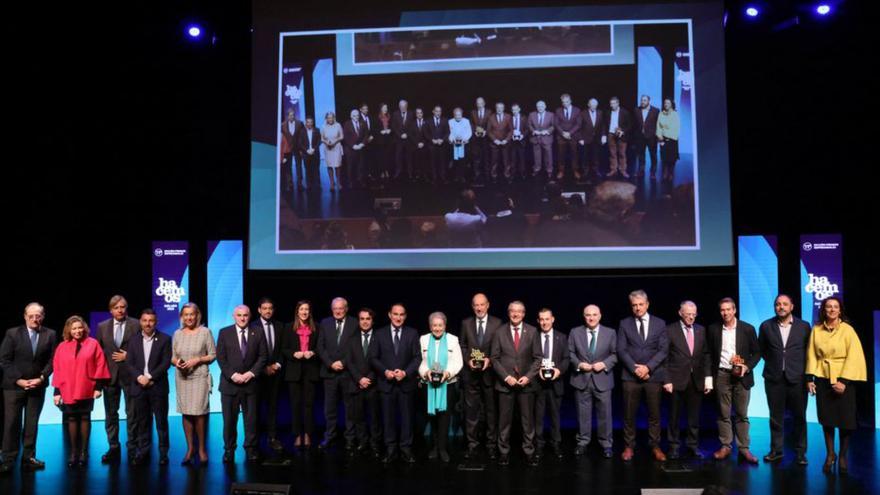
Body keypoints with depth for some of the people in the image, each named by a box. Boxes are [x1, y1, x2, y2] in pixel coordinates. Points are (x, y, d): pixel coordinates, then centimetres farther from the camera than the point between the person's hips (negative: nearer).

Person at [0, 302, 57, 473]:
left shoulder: (50, 334, 1)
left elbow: (52, 360, 1)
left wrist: (41, 378, -12)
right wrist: (18, 380, -12)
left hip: (37, 386, 2)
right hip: (14, 385, -2)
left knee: (32, 424, 7)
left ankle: (28, 458, 13)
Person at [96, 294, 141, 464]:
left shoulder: (136, 325, -3)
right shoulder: (102, 326, 7)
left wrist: (128, 356, -12)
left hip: (130, 375, -3)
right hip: (110, 375, 3)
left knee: (132, 413, 4)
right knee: (110, 413, 9)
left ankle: (132, 448, 13)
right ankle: (113, 448, 18)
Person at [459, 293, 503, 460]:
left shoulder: (497, 323, -1)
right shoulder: (466, 323, 6)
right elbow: (462, 345, 9)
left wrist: (490, 359, -14)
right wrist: (468, 359, -8)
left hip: (490, 372, -1)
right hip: (471, 372, 2)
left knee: (491, 409, 6)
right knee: (471, 410, 4)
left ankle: (491, 445, 15)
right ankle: (472, 445, 12)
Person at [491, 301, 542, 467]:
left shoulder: (532, 331, 2)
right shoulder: (500, 332, 1)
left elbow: (537, 358, 3)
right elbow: (494, 358, 1)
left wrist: (528, 376, -9)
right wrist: (506, 376, -9)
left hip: (526, 382, 0)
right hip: (505, 383, 0)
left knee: (528, 420, 4)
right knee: (504, 420, 4)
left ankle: (529, 452, 13)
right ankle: (504, 452, 13)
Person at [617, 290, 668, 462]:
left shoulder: (659, 323, 6)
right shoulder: (624, 324, 6)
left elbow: (663, 350, -1)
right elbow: (621, 350, -1)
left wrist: (648, 367, -12)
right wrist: (635, 368, -12)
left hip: (653, 375, 0)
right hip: (630, 376, 0)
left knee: (654, 413, 5)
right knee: (629, 414, 2)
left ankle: (655, 446, 15)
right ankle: (629, 446, 12)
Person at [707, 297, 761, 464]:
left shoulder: (748, 329, -2)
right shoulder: (713, 329, 3)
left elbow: (756, 352, 3)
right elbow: (709, 354, 8)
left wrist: (747, 366, -12)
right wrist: (709, 376, 3)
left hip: (741, 375, -1)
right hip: (721, 375, 1)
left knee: (742, 414, 4)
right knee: (723, 414, 6)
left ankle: (744, 448, 10)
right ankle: (725, 446, 13)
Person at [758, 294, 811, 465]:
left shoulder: (804, 326, 1)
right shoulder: (766, 326, 3)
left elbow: (809, 350, 7)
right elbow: (761, 349, 14)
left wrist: (805, 372, 4)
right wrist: (773, 362, 9)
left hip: (797, 378, -1)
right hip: (774, 378, 1)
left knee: (799, 417, 5)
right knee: (776, 417, 7)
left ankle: (800, 452, 15)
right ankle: (776, 451, 16)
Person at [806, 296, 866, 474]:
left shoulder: (848, 330, -6)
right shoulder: (816, 330, 2)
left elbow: (853, 357, -10)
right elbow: (812, 355, 5)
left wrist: (843, 380, -16)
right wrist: (810, 377, -2)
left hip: (843, 379, -2)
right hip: (823, 379, 2)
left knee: (845, 420, 2)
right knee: (827, 419, 8)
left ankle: (842, 456, 18)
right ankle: (830, 454, 22)